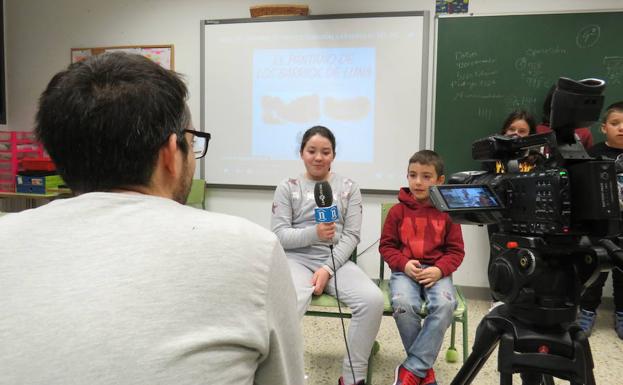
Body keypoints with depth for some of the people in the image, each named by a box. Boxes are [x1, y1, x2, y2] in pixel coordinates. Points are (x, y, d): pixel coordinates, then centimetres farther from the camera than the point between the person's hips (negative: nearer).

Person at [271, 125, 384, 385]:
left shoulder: (349, 188, 9)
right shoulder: (287, 188, 6)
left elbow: (352, 235, 2)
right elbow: (279, 235, -2)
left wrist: (328, 269, -13)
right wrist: (314, 233, -21)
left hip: (337, 261, 2)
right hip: (297, 260, -1)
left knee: (373, 299, -26)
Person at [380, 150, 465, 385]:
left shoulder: (447, 212, 4)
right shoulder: (398, 211, 4)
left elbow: (456, 250, 6)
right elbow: (386, 246, 7)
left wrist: (439, 270, -13)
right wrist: (404, 264, -13)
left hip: (436, 271, 1)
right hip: (405, 270, 0)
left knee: (445, 305, -32)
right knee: (403, 304, -32)